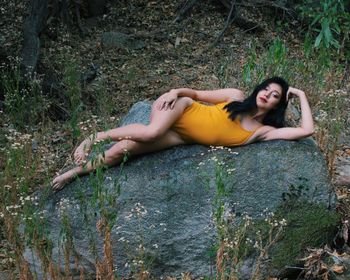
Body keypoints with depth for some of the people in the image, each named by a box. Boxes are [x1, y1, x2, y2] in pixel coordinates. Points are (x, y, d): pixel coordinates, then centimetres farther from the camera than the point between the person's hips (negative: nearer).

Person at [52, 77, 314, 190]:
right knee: (151, 132, -37)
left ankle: (77, 170, -1)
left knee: (123, 149, -20)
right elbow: (197, 94, 5)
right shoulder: (236, 96, -1)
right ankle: (96, 136, -11)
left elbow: (306, 130, -9)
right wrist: (177, 91, -14)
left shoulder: (262, 131, -1)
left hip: (181, 138, 1)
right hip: (181, 110, -1)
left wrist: (302, 96, -5)